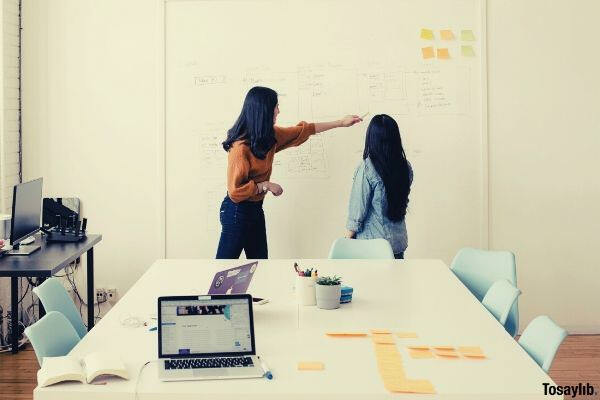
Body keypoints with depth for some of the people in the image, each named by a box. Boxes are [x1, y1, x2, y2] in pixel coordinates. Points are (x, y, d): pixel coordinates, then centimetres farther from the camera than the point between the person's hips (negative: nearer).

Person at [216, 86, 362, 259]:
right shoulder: (241, 147, -24)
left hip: (256, 209, 9)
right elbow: (235, 190, -24)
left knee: (260, 257, 14)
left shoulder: (269, 136, 2)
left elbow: (302, 130, 14)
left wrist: (340, 123, 18)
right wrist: (266, 185, -16)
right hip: (237, 211, -9)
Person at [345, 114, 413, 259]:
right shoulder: (406, 167, -2)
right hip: (399, 242, 5)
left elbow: (357, 211, -13)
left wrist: (347, 240, -2)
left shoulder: (366, 168, -17)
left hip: (371, 243, -5)